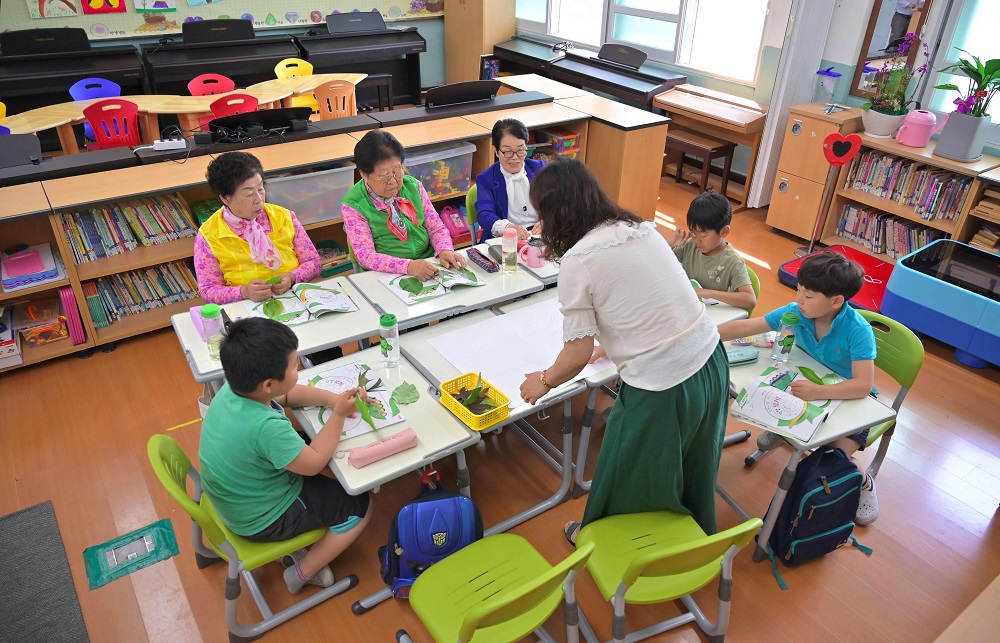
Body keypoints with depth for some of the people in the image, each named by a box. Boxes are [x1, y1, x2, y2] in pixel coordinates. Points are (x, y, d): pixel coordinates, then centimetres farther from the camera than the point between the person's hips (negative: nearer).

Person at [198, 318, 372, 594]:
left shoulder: (234, 388, -15)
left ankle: (294, 543, 24)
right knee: (360, 505, 4)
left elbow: (288, 395, 4)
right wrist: (339, 414, -15)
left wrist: (334, 398, -7)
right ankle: (303, 572, 14)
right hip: (263, 520, -7)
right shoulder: (267, 427, -39)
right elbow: (313, 463, -22)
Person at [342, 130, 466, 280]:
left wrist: (445, 250, -13)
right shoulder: (353, 206, -8)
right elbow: (366, 256, -16)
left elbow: (436, 227, 10)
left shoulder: (413, 186, 5)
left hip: (428, 266, 4)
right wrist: (409, 266, -31)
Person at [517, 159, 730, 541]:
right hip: (711, 362, 7)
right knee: (691, 469, 32)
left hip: (661, 388, -7)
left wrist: (543, 382, 7)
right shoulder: (642, 228, 5)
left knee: (626, 483, 21)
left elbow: (578, 355, -12)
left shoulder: (577, 261, -15)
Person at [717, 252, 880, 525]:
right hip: (809, 386, 5)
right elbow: (746, 327, -15)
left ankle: (862, 483, 17)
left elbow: (863, 385, -36)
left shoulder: (858, 330, -29)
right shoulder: (795, 313, -17)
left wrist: (819, 391, -50)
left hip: (849, 398, -5)